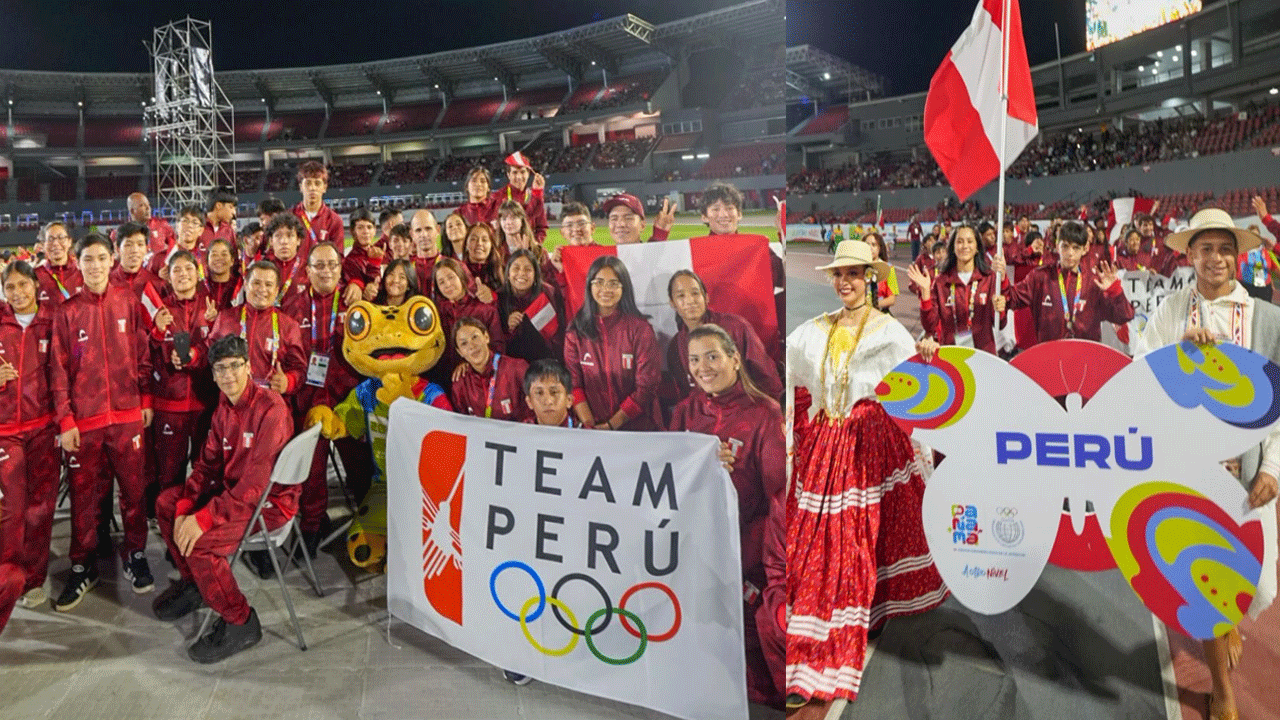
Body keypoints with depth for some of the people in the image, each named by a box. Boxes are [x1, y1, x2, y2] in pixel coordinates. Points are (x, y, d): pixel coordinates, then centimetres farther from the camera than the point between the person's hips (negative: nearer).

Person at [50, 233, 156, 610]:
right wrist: (65, 421, -4)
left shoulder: (129, 303, 1)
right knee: (83, 494, 9)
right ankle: (83, 567, 22)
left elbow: (144, 355, 5)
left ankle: (135, 554, 24)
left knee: (133, 488, 8)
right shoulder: (67, 312, 0)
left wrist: (147, 400, 3)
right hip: (83, 420, 0)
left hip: (127, 414, 0)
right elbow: (59, 370, -1)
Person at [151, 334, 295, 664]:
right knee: (166, 503, 10)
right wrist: (186, 507, -7)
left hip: (269, 500, -9)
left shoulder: (270, 409, -24)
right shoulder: (225, 406, 5)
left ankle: (240, 623, -5)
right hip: (231, 488, 9)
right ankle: (194, 583, 28)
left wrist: (204, 518, -29)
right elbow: (208, 461, 8)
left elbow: (256, 483, -29)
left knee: (200, 541, -25)